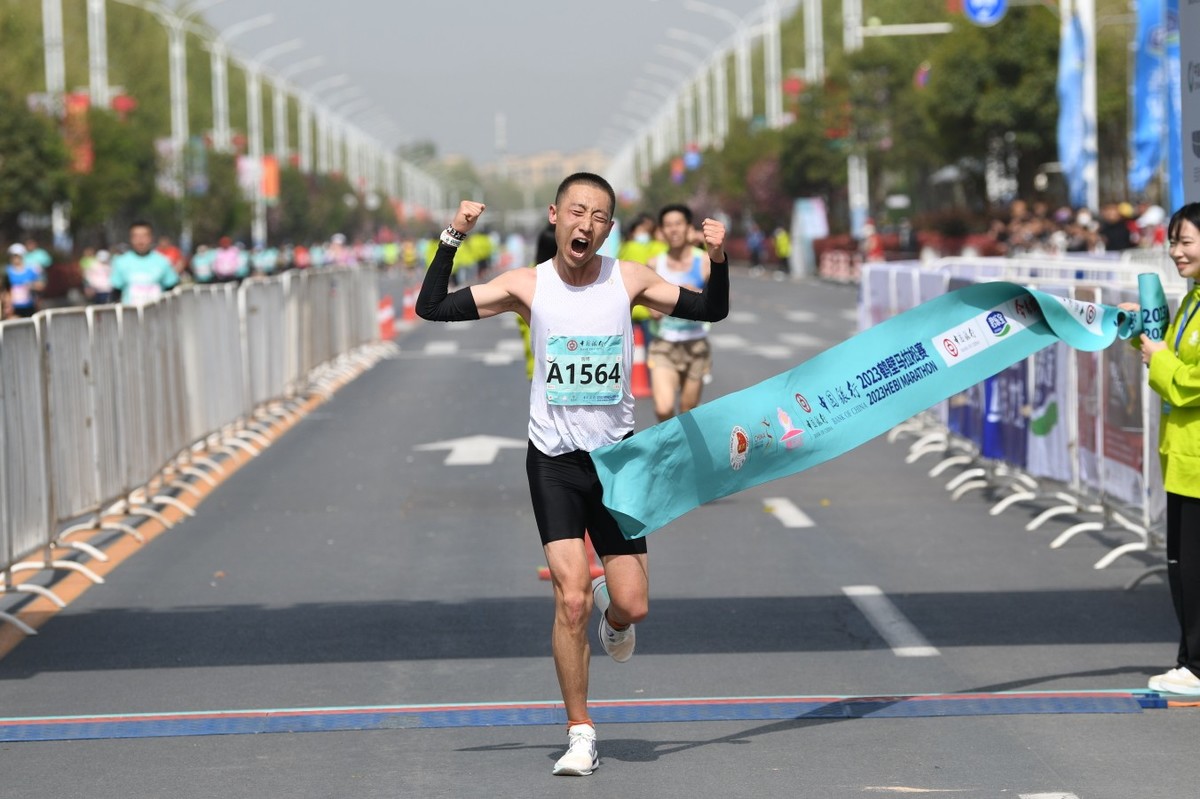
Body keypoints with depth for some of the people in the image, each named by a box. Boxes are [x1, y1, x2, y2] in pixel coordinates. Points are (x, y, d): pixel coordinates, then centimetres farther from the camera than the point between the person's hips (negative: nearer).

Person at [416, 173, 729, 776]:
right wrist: (452, 240, -18)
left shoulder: (629, 281, -3)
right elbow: (431, 308, -6)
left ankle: (611, 613, 37)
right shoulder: (527, 286, -5)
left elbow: (711, 312, 4)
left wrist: (718, 261, -14)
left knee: (633, 606, -2)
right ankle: (580, 735, 0)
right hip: (553, 460, -1)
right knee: (571, 600, -12)